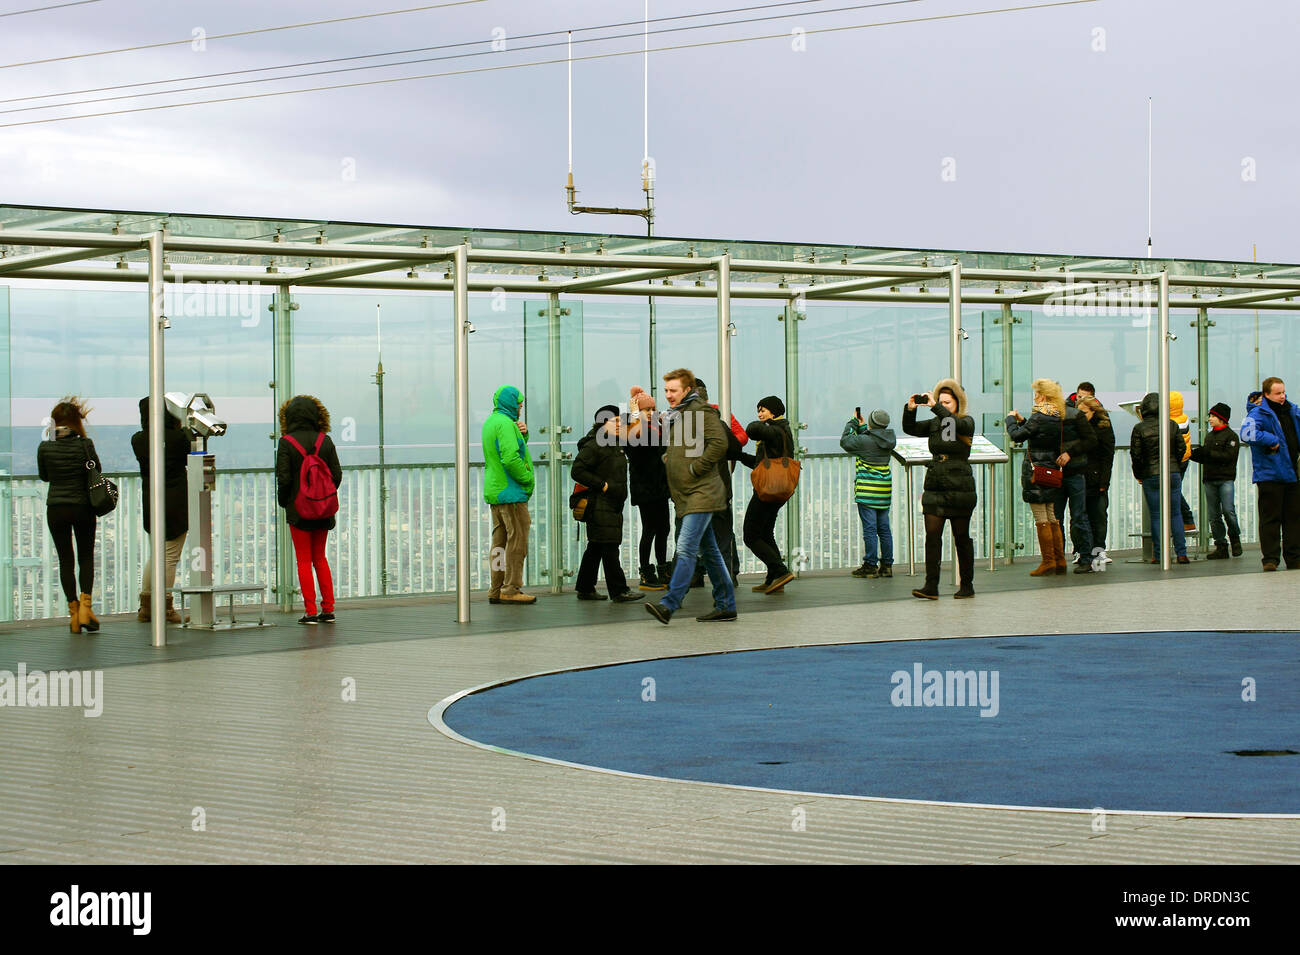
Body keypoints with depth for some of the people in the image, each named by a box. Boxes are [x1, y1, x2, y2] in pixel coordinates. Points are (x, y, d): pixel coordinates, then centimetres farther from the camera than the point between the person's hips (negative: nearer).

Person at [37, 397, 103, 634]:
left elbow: (44, 476, 7)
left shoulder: (45, 448, -6)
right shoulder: (85, 445, -11)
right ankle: (85, 607, -3)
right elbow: (97, 472, 1)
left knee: (65, 560, 9)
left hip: (55, 508, 1)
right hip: (83, 507, -1)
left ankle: (73, 612, 8)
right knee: (86, 557, 11)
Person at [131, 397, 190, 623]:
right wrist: (180, 427, 11)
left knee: (154, 553, 17)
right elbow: (188, 458, 3)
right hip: (177, 504, -4)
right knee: (170, 556, 1)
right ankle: (166, 607, 2)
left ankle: (146, 606, 17)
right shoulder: (178, 437, -13)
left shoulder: (138, 440, -1)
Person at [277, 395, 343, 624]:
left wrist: (283, 501, 3)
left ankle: (310, 611, -1)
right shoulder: (325, 441, 0)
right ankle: (328, 609, 11)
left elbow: (283, 478, -13)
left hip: (298, 509, -4)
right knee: (320, 557, 15)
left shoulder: (286, 443, -10)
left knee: (304, 560, 3)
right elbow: (337, 475, -1)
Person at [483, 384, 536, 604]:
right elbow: (510, 458, -25)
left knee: (500, 541, 12)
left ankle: (496, 590, 13)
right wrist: (527, 477, -13)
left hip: (494, 491, 10)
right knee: (517, 540, -6)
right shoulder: (505, 423, -16)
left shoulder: (490, 422, 16)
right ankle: (511, 589, -6)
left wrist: (522, 434, 4)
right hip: (511, 492, -10)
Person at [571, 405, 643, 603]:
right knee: (609, 548, -9)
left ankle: (585, 589, 17)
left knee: (596, 548, 12)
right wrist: (603, 486, -18)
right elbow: (577, 471, -18)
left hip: (612, 505, 9)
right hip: (600, 505, -9)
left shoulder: (614, 445, 17)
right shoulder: (593, 446, -12)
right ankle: (619, 591, -9)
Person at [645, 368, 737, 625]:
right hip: (687, 495, 10)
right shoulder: (676, 416, 19)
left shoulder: (701, 411, -9)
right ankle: (725, 606, 17)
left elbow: (719, 443, -21)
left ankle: (668, 604, -22)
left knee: (686, 549, -15)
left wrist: (695, 468, -17)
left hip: (701, 492, -10)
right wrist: (667, 458, 14)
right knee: (709, 551, 12)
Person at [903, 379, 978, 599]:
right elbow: (910, 429, 6)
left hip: (959, 486, -4)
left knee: (961, 536, 3)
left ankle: (967, 585, 14)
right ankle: (931, 586, -9)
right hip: (934, 486, 4)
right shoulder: (935, 423, 12)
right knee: (932, 534, -6)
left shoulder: (967, 422, -2)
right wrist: (910, 409, -9)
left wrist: (935, 406, -25)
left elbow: (955, 425, -23)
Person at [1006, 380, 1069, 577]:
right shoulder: (1058, 418, 9)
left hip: (1035, 470, -8)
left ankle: (1048, 562, -4)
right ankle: (1060, 561, 14)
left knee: (1041, 519, -4)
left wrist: (1011, 419, 4)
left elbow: (1017, 435, -13)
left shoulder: (1038, 417, -15)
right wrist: (1022, 420, 18)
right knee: (1052, 518, 12)